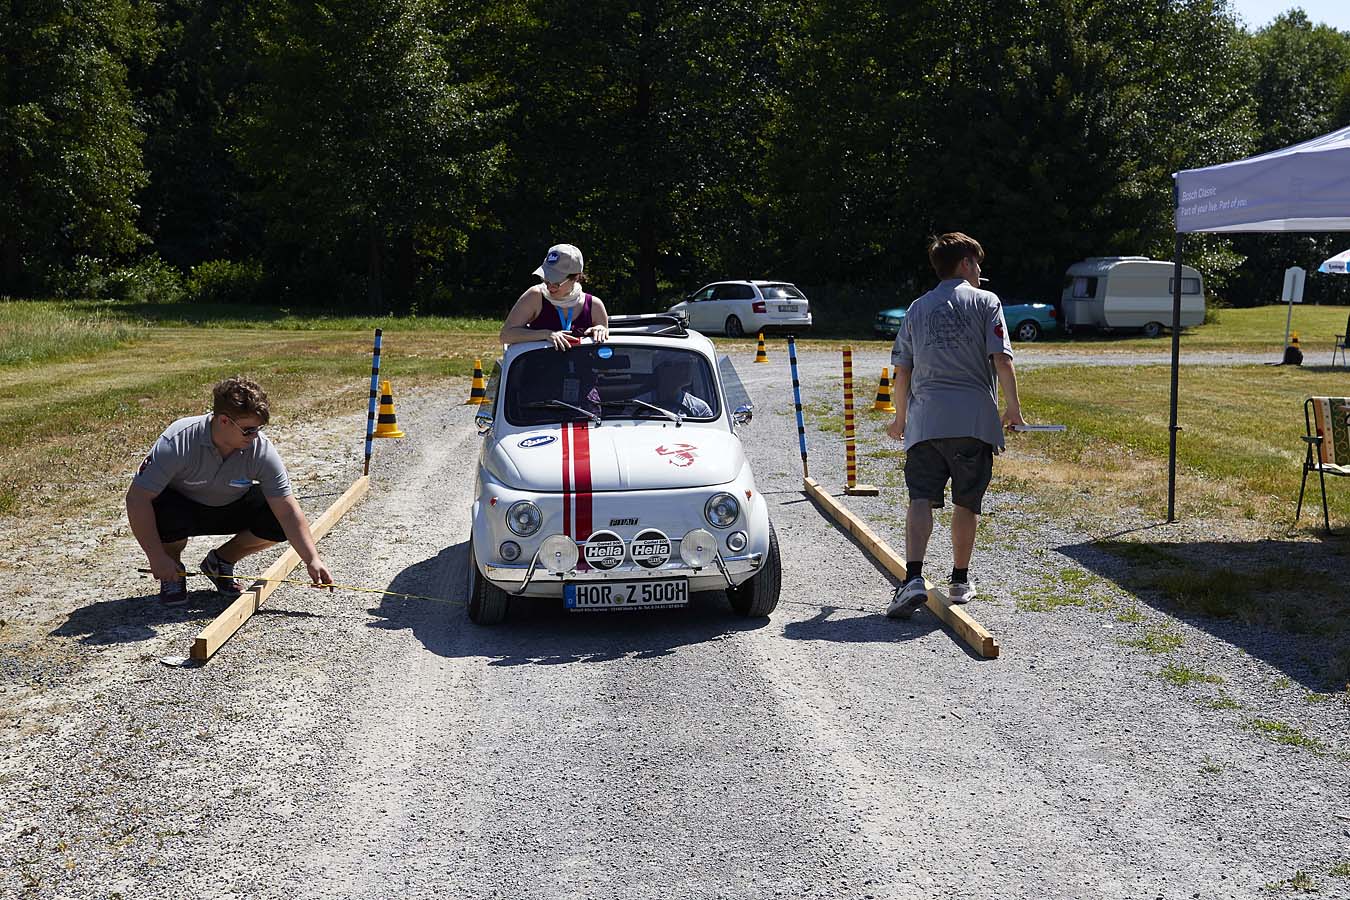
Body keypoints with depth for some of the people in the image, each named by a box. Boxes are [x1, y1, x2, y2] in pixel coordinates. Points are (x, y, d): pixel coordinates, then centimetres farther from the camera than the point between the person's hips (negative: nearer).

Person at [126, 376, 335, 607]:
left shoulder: (261, 449, -25)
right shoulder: (179, 441, -33)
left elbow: (288, 510, -22)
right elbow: (137, 498, -31)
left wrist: (312, 559, -30)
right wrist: (157, 558, -34)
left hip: (229, 509, 3)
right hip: (179, 504, -3)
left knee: (280, 521, -20)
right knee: (169, 515, -38)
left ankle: (221, 561, 7)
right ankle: (172, 572, -3)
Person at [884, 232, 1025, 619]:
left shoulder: (917, 308, 15)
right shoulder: (985, 301, 4)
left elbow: (902, 370, 15)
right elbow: (1002, 360, -5)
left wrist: (900, 417, 26)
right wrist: (1013, 409, 4)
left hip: (925, 417, 2)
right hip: (974, 417, -2)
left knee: (921, 499, -6)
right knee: (966, 503, 10)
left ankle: (913, 579, -23)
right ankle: (960, 580, 20)